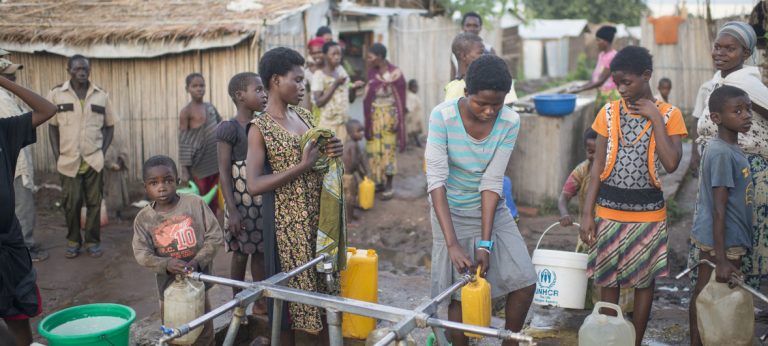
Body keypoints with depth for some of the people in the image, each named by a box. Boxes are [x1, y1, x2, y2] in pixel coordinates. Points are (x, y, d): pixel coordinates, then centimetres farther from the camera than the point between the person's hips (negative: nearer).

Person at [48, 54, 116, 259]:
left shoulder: (101, 95, 3)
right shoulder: (56, 94, 0)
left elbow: (109, 126, 9)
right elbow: (52, 126, 4)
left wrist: (103, 151, -1)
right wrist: (57, 155, -2)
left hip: (94, 159, 1)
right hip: (68, 160, -1)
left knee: (94, 202, 4)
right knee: (71, 202, 3)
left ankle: (93, 241, 16)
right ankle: (73, 241, 20)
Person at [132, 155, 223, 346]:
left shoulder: (195, 204, -10)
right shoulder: (143, 218, -6)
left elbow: (214, 235, -9)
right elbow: (141, 254, -9)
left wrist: (198, 260, -20)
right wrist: (166, 264, -26)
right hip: (169, 283, 1)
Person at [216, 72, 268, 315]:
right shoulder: (229, 129, -11)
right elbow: (224, 172, -13)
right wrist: (232, 211, -17)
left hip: (264, 202, 5)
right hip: (241, 203, -5)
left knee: (261, 253, 12)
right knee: (240, 254, 6)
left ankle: (260, 302, 26)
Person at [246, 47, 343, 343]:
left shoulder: (304, 115, 8)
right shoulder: (260, 128, -11)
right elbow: (254, 185, -20)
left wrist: (333, 152, -2)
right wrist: (302, 166, -21)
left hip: (319, 215, 6)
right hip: (288, 221, -6)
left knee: (325, 280, 13)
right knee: (292, 286, 4)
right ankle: (288, 337, 22)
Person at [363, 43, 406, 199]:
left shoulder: (395, 74, -14)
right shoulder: (372, 72, 1)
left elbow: (401, 100, -10)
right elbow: (368, 97, 4)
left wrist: (398, 121, -11)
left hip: (389, 115, -5)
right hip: (373, 116, 5)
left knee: (388, 150, 0)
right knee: (374, 150, 7)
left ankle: (389, 186, 10)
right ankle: (378, 182, 20)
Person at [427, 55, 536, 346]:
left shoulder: (510, 121, -15)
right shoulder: (443, 116, -22)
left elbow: (492, 182, -15)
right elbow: (436, 180, -25)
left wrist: (485, 243, -19)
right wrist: (452, 244, -31)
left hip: (492, 209, 3)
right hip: (451, 212, -2)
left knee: (525, 281, -3)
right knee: (458, 293, 1)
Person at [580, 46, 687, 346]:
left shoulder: (669, 115, -4)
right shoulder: (608, 113, 0)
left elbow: (671, 164, -18)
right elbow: (598, 168, 1)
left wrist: (656, 118, -15)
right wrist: (587, 213, -3)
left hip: (649, 212, -1)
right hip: (609, 211, 1)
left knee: (644, 280, 10)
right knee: (607, 279, 8)